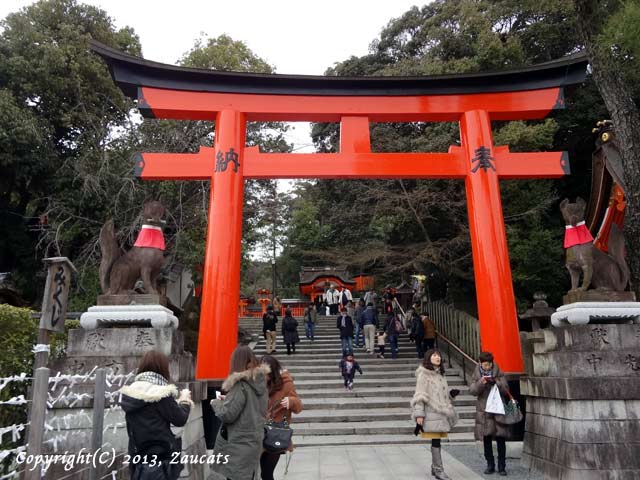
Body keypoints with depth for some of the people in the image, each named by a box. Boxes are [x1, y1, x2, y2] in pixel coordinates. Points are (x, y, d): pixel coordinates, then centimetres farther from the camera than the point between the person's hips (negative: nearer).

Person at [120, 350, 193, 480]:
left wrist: (176, 402, 12)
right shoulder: (161, 393, -19)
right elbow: (180, 420, -11)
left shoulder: (130, 392, 2)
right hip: (160, 458, -6)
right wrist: (185, 400, 5)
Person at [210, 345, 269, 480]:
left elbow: (227, 415, -19)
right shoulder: (260, 382, 4)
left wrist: (216, 402, -1)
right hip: (253, 442, 8)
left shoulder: (241, 384, -19)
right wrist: (228, 399, 13)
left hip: (238, 445, -7)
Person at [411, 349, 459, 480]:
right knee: (435, 441, -4)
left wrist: (451, 393, 5)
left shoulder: (440, 374, 16)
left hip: (442, 412, 7)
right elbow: (420, 396, -11)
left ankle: (435, 467, 24)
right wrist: (419, 414, -15)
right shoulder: (423, 374, -8)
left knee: (437, 440, 11)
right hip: (431, 413, -7)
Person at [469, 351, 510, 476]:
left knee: (501, 440, 2)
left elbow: (506, 389, -4)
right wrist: (480, 383, -22)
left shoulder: (499, 373, 1)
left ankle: (502, 466, 14)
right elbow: (472, 391, -4)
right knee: (487, 440, 6)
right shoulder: (477, 374, 3)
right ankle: (490, 466, 18)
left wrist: (496, 382, -22)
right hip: (483, 411, 1)